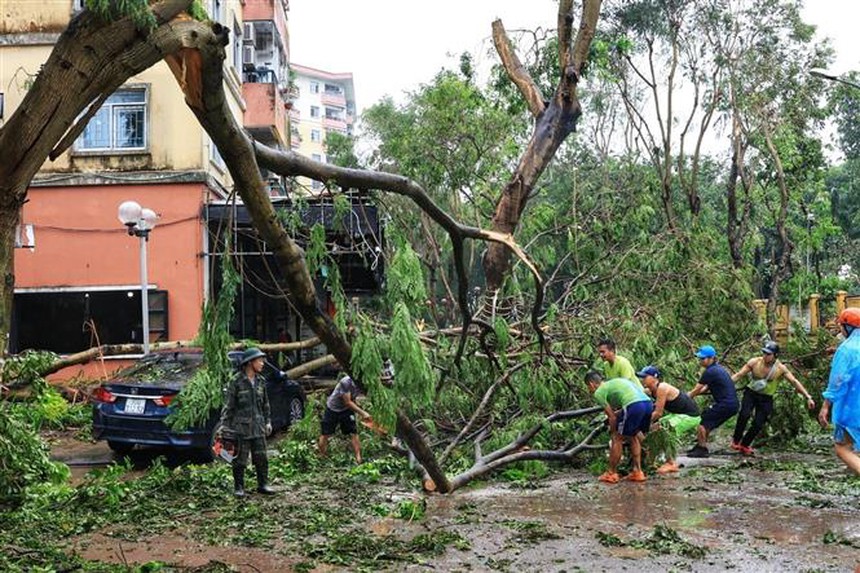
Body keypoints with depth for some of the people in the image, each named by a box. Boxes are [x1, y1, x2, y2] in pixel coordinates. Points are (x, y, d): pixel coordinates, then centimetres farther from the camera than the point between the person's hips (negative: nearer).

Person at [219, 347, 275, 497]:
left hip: (258, 427, 5)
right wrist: (224, 424, -10)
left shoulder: (261, 381, 8)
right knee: (239, 460, 3)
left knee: (261, 458, 8)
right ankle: (238, 487, 13)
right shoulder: (236, 381, -9)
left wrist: (267, 421, 14)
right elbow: (228, 405, -8)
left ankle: (263, 484, 18)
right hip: (240, 428, -5)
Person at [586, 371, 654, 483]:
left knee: (617, 439, 8)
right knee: (633, 436, 25)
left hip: (634, 405, -8)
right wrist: (615, 413, 48)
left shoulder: (599, 392, 10)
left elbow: (612, 417, 8)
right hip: (648, 403, 8)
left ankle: (611, 474, 16)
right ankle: (637, 472, 25)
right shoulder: (615, 382, 34)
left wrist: (613, 434, 20)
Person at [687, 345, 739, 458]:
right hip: (733, 404, 10)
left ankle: (702, 449, -2)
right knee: (708, 423, 19)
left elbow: (696, 390, -8)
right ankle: (700, 446, 25)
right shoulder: (718, 368, 16)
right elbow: (706, 388, 20)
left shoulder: (710, 372, -14)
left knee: (702, 421, -6)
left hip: (725, 404, -10)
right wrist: (691, 394, 10)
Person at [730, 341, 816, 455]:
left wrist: (808, 397, -17)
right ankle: (736, 441, -9)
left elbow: (794, 382, -11)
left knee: (758, 424, -6)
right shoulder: (754, 362, -13)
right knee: (745, 414, -26)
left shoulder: (780, 368, -13)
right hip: (751, 393, -1)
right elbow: (738, 375, -8)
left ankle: (744, 445, 17)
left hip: (766, 398, 1)